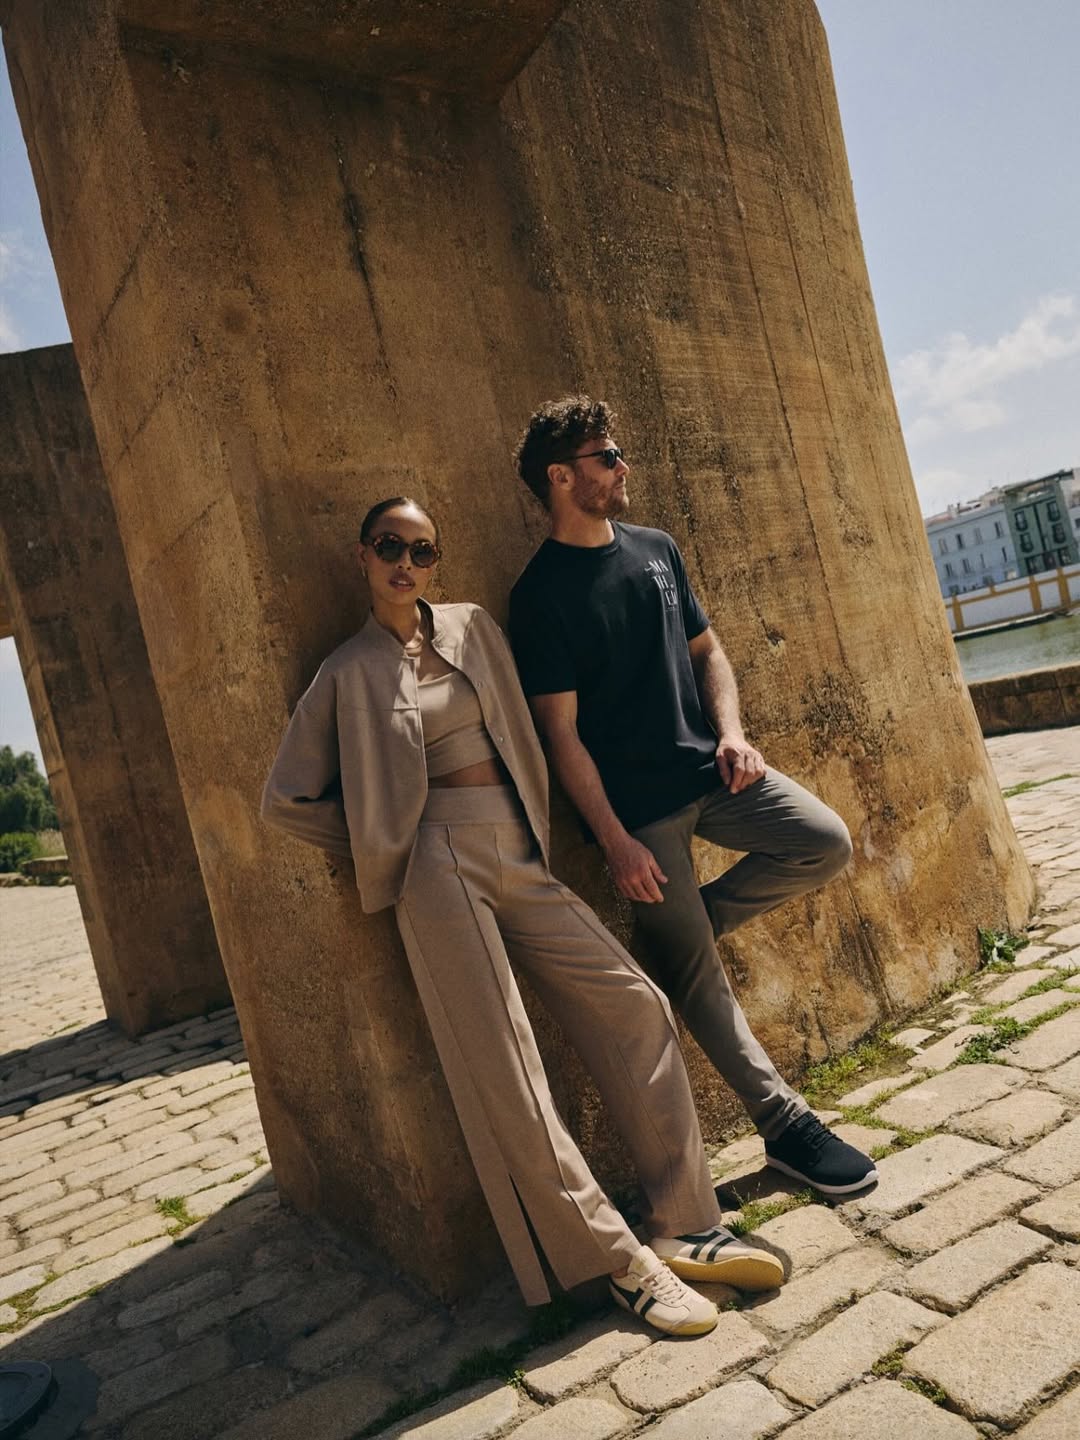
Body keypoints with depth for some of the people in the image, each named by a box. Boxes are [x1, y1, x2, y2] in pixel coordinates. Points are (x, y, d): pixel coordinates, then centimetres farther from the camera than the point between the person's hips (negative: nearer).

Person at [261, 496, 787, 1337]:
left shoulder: (473, 629, 11)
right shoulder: (349, 675, 2)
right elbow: (287, 799, 5)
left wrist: (531, 828, 10)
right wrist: (380, 841, 4)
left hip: (520, 852, 5)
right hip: (441, 867, -5)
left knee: (636, 1006, -1)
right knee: (502, 1069, -7)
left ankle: (685, 1227, 8)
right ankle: (616, 1261, 6)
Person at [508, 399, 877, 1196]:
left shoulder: (656, 548, 10)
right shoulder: (540, 592, -9)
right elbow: (560, 730, -11)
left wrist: (732, 733, -2)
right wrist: (614, 841, -14)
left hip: (708, 770, 6)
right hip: (637, 802, -6)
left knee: (826, 843, -12)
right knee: (693, 971, -2)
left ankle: (691, 920, 8)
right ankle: (786, 1125, 12)